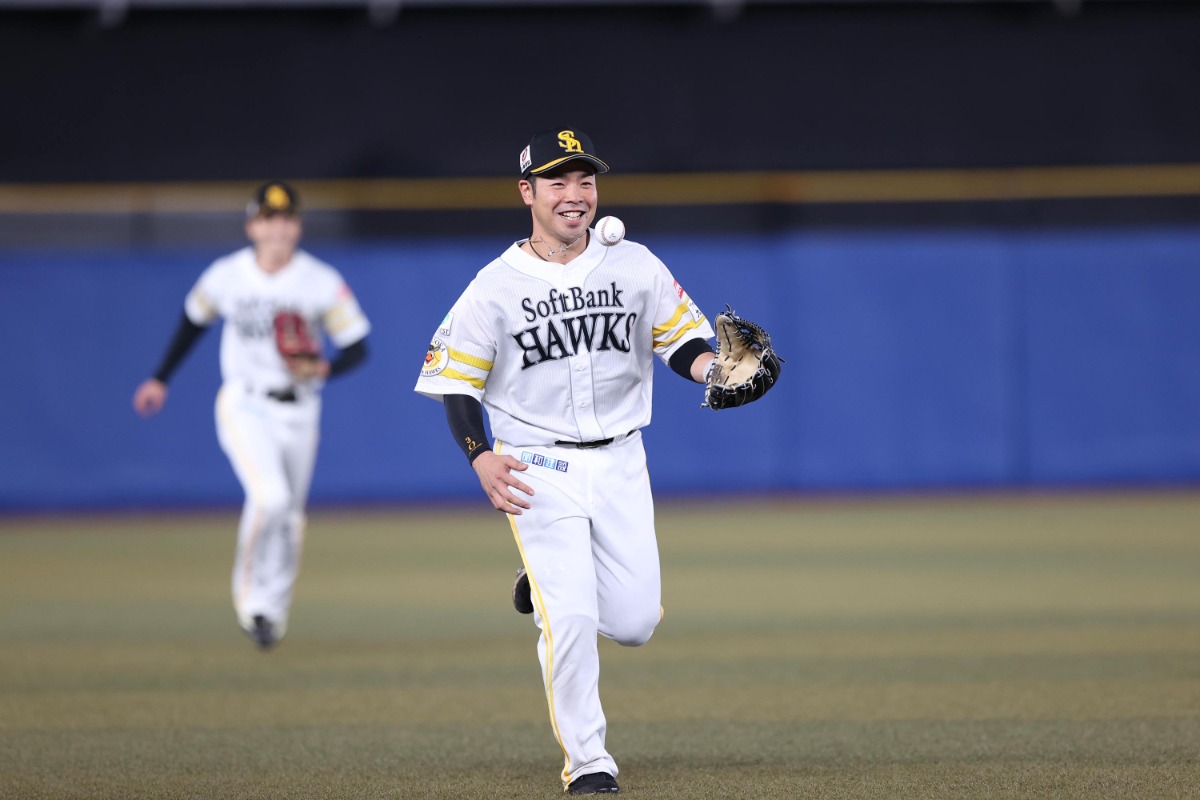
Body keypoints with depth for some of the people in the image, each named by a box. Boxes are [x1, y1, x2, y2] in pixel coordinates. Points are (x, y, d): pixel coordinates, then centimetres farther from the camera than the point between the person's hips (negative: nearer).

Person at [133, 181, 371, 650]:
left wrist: (324, 369, -27)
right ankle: (249, 590, -1)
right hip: (244, 405, -2)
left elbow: (356, 347, -6)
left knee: (289, 517, 9)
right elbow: (194, 319, 14)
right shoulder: (226, 276, -5)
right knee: (270, 496, -23)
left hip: (298, 411, 2)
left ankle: (273, 610, 28)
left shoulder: (321, 282, -9)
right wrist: (161, 379, 18)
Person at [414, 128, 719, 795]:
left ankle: (551, 584, 34)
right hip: (537, 467, -3)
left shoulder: (636, 266, 1)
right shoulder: (496, 288, -5)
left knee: (634, 623, 2)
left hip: (620, 460, 3)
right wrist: (482, 459, -16)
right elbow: (455, 383, -1)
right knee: (570, 621, -14)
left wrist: (710, 367, -17)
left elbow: (682, 337, 7)